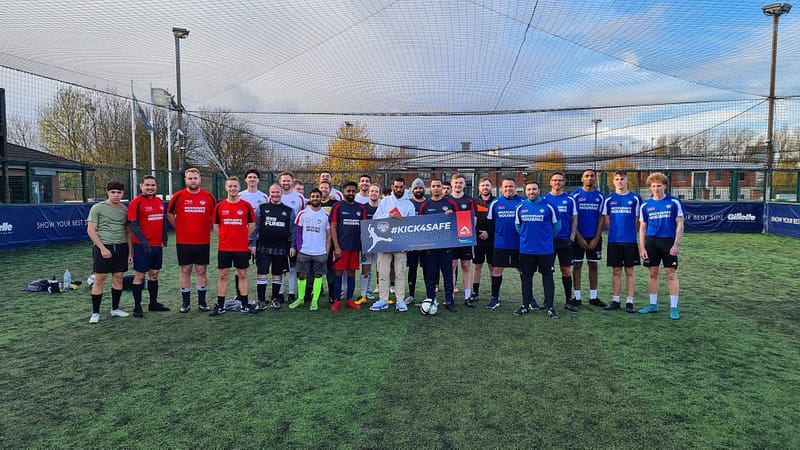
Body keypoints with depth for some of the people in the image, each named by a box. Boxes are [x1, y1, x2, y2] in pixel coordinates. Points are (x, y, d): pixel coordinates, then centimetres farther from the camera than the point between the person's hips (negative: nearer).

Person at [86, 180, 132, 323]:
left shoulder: (125, 209, 10)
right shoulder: (97, 208, -3)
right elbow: (91, 230, -6)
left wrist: (129, 252, 9)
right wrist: (102, 248, -13)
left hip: (121, 247, 4)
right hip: (103, 247, -4)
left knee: (118, 278, 8)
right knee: (99, 279, -2)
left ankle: (115, 309, 21)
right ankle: (95, 313, 7)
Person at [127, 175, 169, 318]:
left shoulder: (160, 202, 11)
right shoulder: (136, 202, -9)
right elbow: (133, 224, -13)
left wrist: (164, 239, 10)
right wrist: (143, 242, -20)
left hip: (158, 246, 7)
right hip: (142, 246, -6)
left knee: (154, 274, 14)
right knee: (139, 276, 1)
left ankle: (153, 303, 25)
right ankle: (137, 307, 8)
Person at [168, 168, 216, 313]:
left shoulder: (209, 196, 1)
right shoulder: (178, 196, -2)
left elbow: (214, 216, 14)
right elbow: (170, 214, 10)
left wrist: (205, 228, 7)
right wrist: (180, 229, 6)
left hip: (203, 242, 1)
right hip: (183, 242, -1)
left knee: (201, 271, 7)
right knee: (185, 271, 7)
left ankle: (202, 301, 17)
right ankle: (185, 302, 16)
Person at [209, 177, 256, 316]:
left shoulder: (247, 206, -1)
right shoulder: (219, 206, 3)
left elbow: (252, 225, 5)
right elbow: (216, 226, 11)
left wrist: (242, 238, 5)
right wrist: (225, 238, 6)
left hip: (242, 248, -1)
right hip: (224, 248, 1)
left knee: (242, 275, 7)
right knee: (223, 276, 6)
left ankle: (245, 305, 15)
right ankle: (220, 306, 14)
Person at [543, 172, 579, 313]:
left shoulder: (570, 200, 5)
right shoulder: (544, 199, 4)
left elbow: (574, 220, 8)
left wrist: (572, 237, -1)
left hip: (565, 240, 0)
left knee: (566, 271, 3)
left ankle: (568, 301, 12)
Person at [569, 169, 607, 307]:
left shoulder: (600, 196, 5)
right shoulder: (575, 195, -3)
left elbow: (601, 218, 3)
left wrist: (596, 239, -5)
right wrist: (579, 238, -9)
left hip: (595, 237, 2)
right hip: (579, 237, -2)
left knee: (593, 265, 8)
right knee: (577, 265, 1)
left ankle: (593, 297, 15)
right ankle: (577, 297, 8)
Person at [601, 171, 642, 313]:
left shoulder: (635, 198, 2)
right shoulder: (609, 200, 6)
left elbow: (638, 220, 5)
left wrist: (630, 233, 4)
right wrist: (616, 231, 6)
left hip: (630, 241, -1)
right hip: (613, 241, 1)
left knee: (629, 271, 3)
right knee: (616, 271, 7)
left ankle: (629, 302, 10)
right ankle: (615, 301, 13)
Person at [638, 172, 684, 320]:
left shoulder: (674, 202, -1)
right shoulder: (646, 205, 6)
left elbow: (680, 224, -2)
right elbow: (642, 227, 8)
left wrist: (676, 244, -10)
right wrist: (642, 248, 1)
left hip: (669, 242, -2)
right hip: (651, 242, 3)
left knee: (671, 274, -1)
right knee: (653, 273, 9)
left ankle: (674, 307, 7)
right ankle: (653, 304, 19)